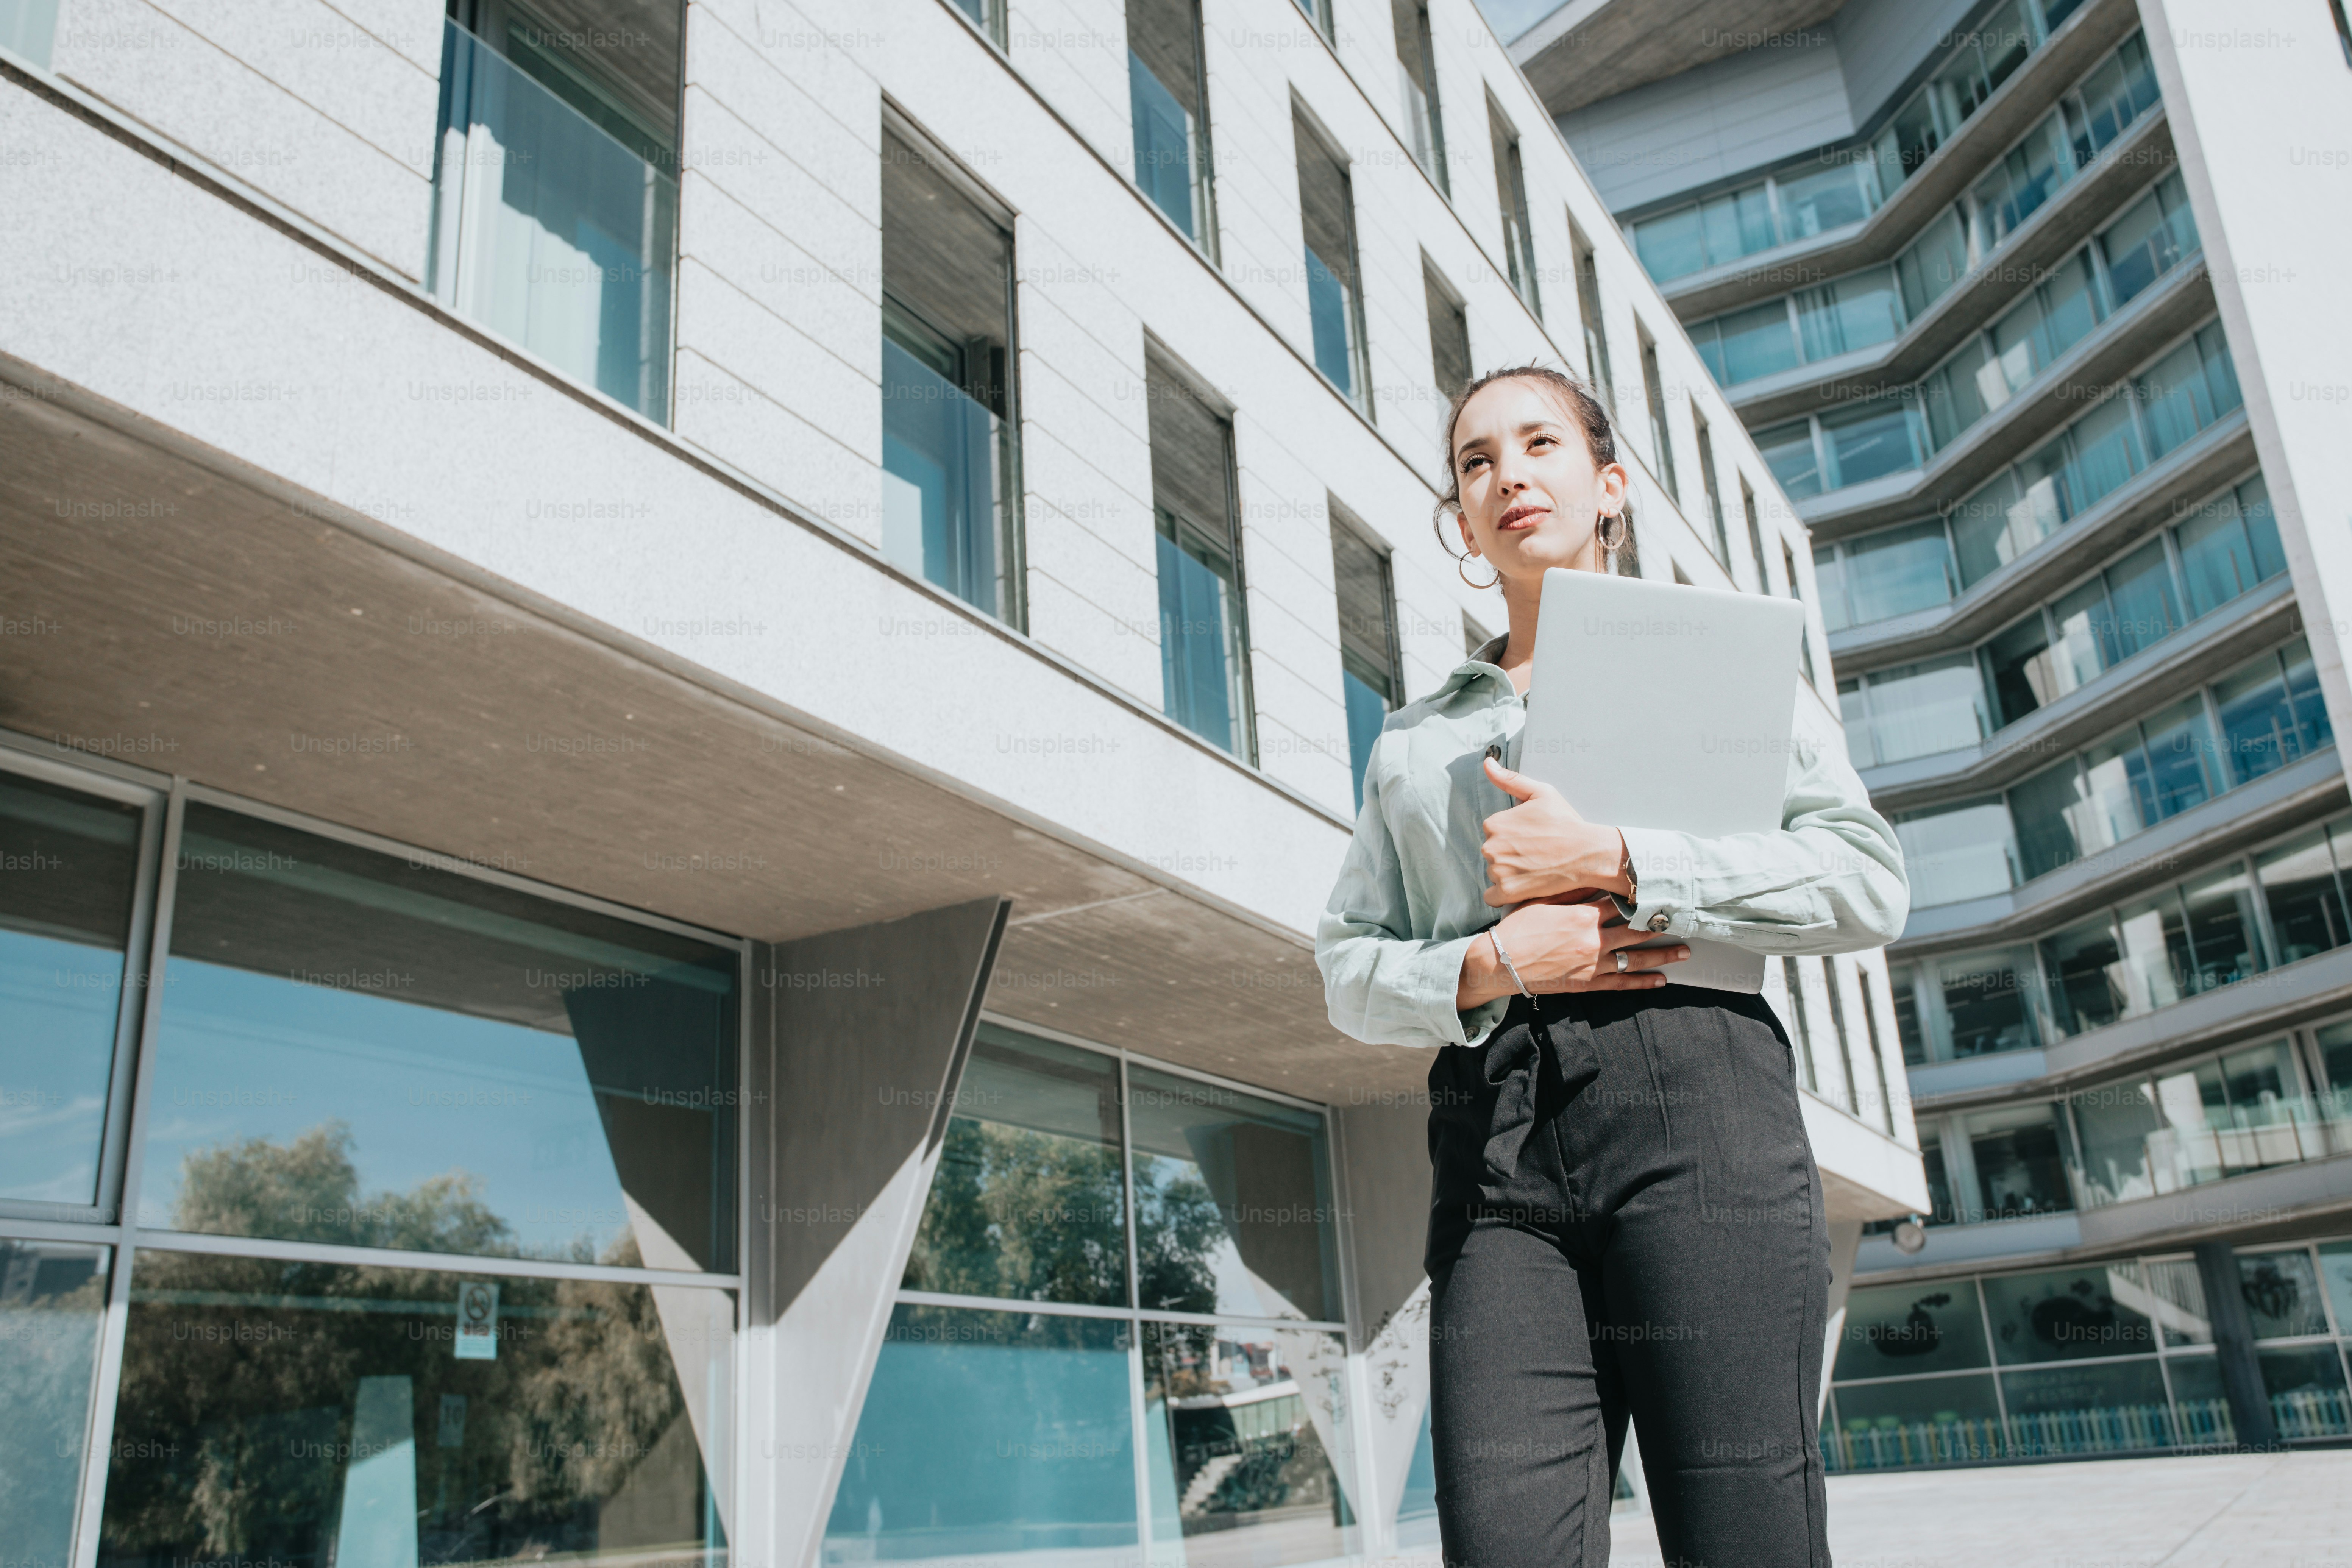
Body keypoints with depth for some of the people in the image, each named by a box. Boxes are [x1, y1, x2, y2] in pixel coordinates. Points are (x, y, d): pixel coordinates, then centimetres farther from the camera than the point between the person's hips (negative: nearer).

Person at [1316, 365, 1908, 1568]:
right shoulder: (1413, 740, 23)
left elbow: (1869, 884, 3)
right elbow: (1347, 971, 17)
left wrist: (1616, 863, -7)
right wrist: (1485, 967, -4)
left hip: (1692, 1100, -2)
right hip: (1495, 1143, 2)